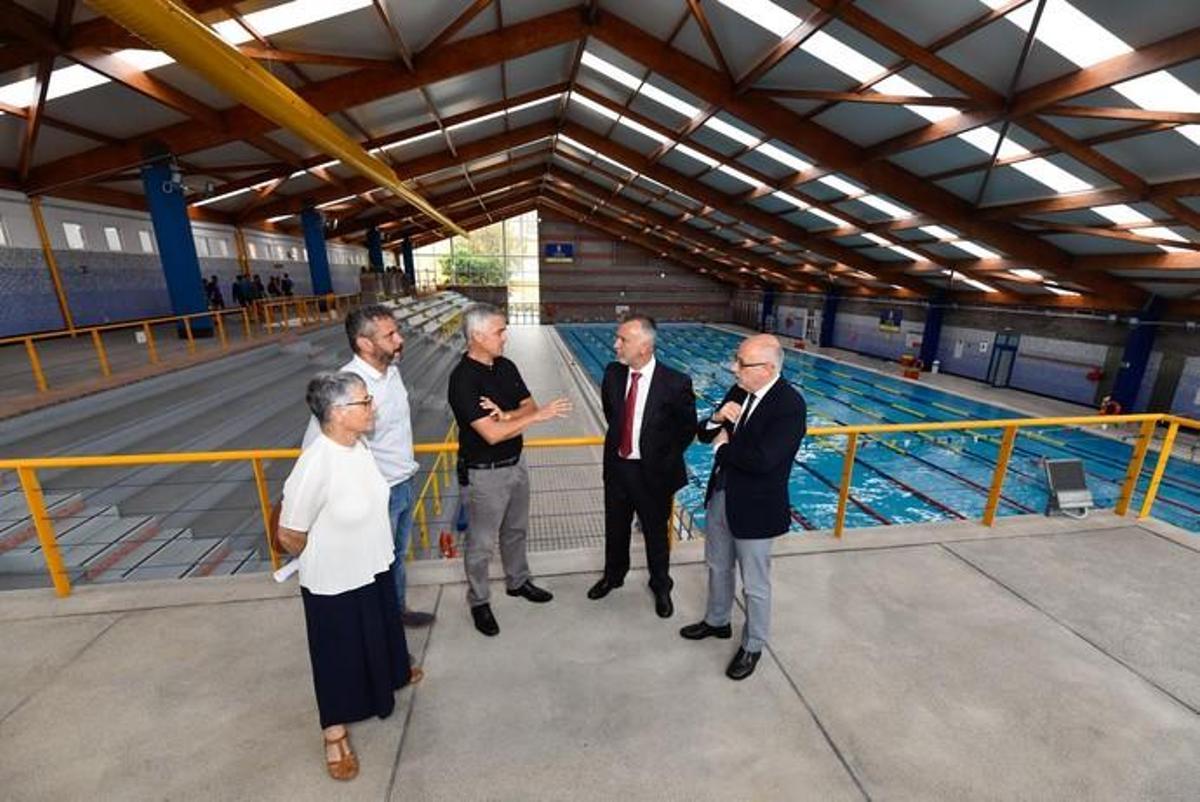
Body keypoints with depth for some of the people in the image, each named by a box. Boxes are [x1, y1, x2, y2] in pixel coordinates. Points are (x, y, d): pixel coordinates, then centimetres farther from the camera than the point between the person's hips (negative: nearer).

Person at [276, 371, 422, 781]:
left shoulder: (357, 444, -9)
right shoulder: (316, 465, -32)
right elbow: (289, 534, -20)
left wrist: (358, 554, 14)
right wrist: (328, 562, -2)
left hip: (373, 568, 7)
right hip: (335, 583, -7)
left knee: (379, 632, 30)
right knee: (340, 655, 15)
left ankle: (390, 674, 59)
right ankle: (335, 733, 39)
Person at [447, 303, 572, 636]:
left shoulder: (506, 367, 0)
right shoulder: (463, 379, -23)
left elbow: (528, 407, -1)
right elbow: (492, 434, -28)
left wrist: (505, 415, -22)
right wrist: (539, 415, -25)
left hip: (515, 464, 7)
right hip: (484, 474, -7)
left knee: (516, 530, 24)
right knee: (480, 542, 12)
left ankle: (518, 582, 46)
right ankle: (479, 602, 33)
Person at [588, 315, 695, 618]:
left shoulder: (675, 383, -20)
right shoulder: (613, 373, -7)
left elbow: (688, 428, -5)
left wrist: (665, 461, -2)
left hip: (652, 472, -4)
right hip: (616, 465, 4)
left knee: (655, 532, 16)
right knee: (615, 528, 22)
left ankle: (661, 587, 42)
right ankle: (613, 575, 49)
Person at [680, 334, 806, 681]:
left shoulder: (790, 405, -22)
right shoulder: (738, 391, 0)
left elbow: (762, 460, -32)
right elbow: (704, 433, 6)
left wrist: (723, 447, -16)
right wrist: (717, 419, -16)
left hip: (755, 507, -7)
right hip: (720, 496, 7)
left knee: (755, 584, 13)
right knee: (717, 566, 25)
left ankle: (753, 646, 37)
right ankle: (717, 621, 48)